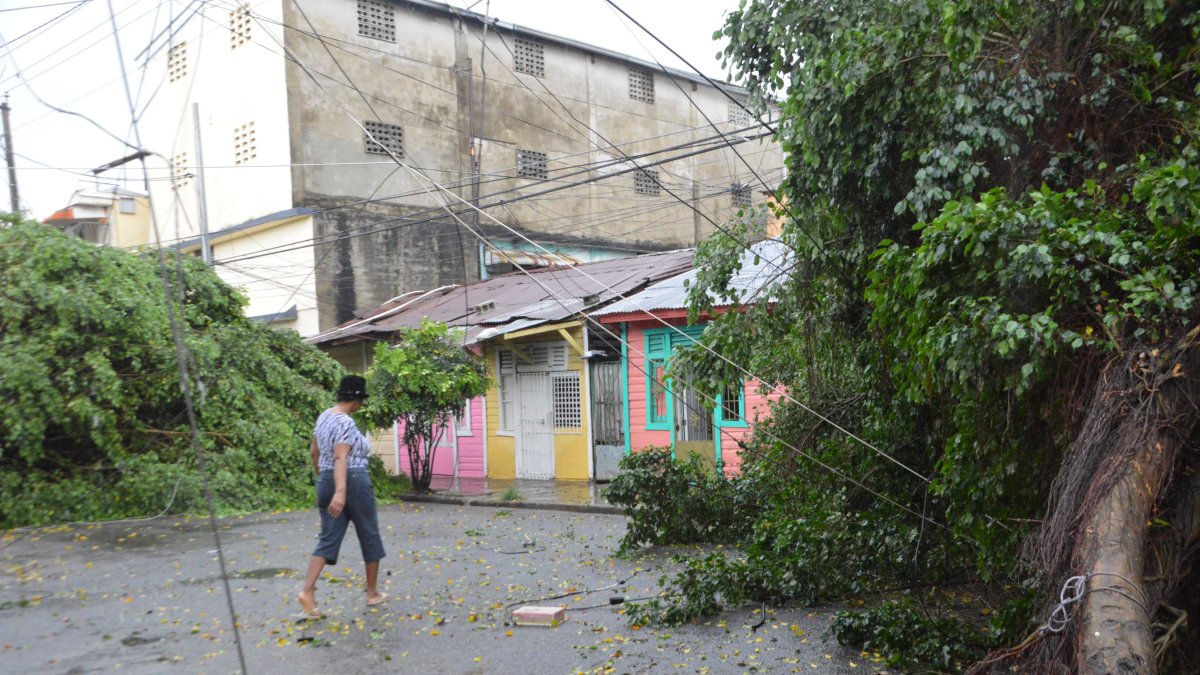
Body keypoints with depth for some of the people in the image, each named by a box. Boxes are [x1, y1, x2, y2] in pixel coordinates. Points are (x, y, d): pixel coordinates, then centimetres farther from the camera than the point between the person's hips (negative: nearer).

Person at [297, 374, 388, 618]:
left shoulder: (324, 417, 10)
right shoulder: (346, 422, -17)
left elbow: (314, 451, 18)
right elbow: (340, 458, -28)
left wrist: (321, 478, 29)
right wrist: (340, 492, -35)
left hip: (326, 482, 8)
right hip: (353, 483, -8)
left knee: (328, 540, 7)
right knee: (369, 536, 9)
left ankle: (308, 591, -10)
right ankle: (373, 593, 18)